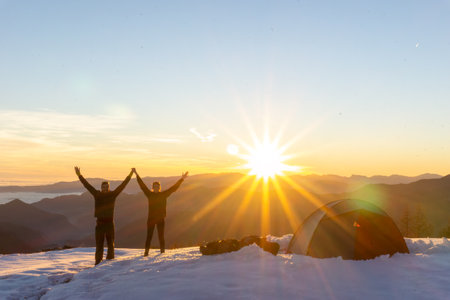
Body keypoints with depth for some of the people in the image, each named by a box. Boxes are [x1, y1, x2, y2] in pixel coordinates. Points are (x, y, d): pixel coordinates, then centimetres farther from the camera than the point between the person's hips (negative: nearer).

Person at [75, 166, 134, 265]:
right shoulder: (97, 194, 2)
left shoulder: (113, 194, 3)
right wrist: (79, 175, -3)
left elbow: (122, 185, 2)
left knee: (111, 244, 9)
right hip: (100, 223, -1)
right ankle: (98, 264, 9)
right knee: (99, 245, 3)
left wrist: (130, 175, 0)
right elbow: (87, 185, 1)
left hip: (110, 223, 1)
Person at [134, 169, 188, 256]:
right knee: (149, 236, -2)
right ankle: (146, 251, 4)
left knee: (161, 236, 4)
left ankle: (162, 250, 18)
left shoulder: (164, 194, 4)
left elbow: (174, 188, 3)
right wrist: (137, 175, 3)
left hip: (161, 219, 0)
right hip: (151, 218, 0)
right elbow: (142, 185, 5)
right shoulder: (149, 194, 5)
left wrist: (182, 179, -1)